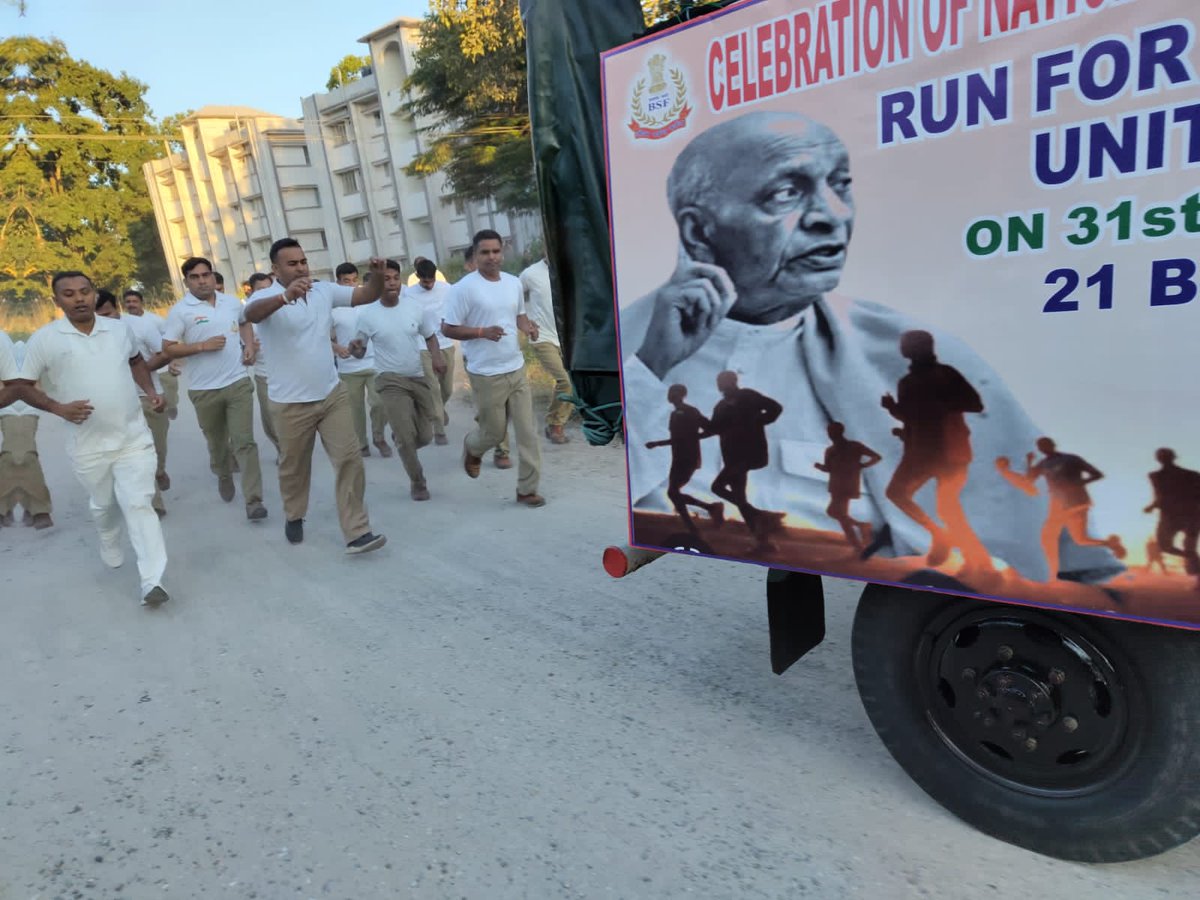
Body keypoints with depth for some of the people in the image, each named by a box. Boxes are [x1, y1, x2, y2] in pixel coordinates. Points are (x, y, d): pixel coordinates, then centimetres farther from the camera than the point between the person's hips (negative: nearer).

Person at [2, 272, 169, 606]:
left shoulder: (118, 329, 4)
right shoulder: (45, 338, -6)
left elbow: (136, 361, 23)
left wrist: (151, 390, 6)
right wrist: (59, 407, -16)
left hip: (134, 435, 1)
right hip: (88, 444, 0)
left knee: (138, 504, -8)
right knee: (104, 505, 18)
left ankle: (152, 580, -11)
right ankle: (110, 547, 50)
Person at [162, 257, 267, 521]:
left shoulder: (232, 302, 6)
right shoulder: (180, 311, -6)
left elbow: (245, 323, 26)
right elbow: (167, 349, -6)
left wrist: (249, 346, 8)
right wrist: (202, 346, -17)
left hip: (238, 382, 1)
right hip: (204, 389, -1)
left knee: (245, 441, -6)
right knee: (216, 443, 15)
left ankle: (253, 500, -7)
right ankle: (224, 477, 44)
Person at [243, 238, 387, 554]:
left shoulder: (324, 290, 4)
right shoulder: (266, 297, -12)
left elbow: (366, 295, 4)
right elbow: (251, 315, -35)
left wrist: (377, 277, -20)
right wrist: (286, 296, -55)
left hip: (332, 394, 4)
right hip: (292, 403, -3)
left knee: (349, 459, -3)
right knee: (294, 467, 13)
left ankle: (356, 533, 1)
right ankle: (294, 517, 40)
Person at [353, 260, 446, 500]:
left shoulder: (415, 307, -3)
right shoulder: (368, 315, -8)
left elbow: (430, 336, 10)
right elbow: (361, 352, 1)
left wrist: (436, 357, -10)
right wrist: (354, 348, -24)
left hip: (419, 377, 3)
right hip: (391, 380, -3)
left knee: (425, 436, 6)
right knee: (406, 435, -12)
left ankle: (403, 447, 42)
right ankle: (417, 482, 11)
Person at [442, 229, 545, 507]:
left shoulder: (514, 283, 6)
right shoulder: (465, 288, -12)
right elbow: (447, 329, -11)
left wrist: (527, 327, -2)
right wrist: (483, 332, -23)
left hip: (516, 369, 5)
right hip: (486, 374, -5)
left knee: (527, 431, 4)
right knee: (494, 432, 6)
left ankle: (527, 489, 15)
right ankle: (472, 448, 42)